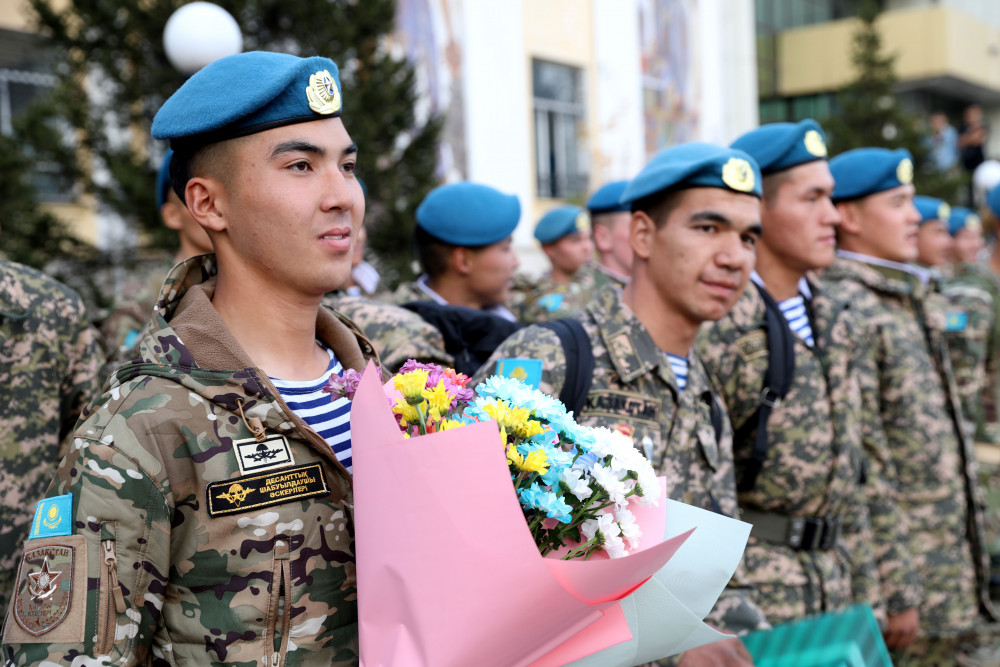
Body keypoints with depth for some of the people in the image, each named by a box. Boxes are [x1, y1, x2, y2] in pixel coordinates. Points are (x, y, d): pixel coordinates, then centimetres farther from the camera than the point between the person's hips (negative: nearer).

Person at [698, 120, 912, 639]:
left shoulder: (837, 322, 9)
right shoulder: (714, 326, -16)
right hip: (746, 596, -7)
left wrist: (867, 599, 14)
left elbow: (850, 474, 15)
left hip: (832, 593, 7)